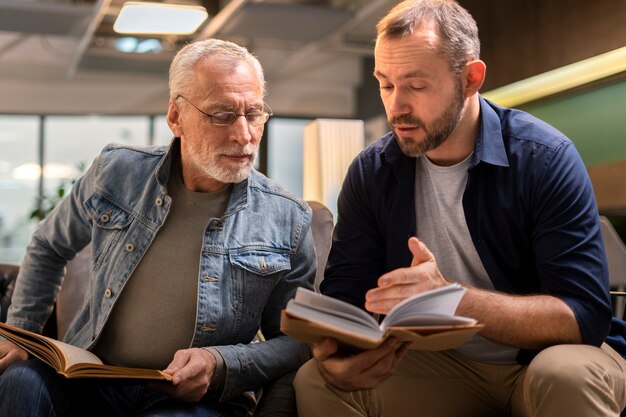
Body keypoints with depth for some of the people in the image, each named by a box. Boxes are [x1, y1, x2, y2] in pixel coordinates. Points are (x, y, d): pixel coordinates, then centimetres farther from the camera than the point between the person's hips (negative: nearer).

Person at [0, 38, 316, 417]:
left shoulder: (287, 219, -5)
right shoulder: (115, 174, 1)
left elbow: (299, 342, -1)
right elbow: (48, 248, 19)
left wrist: (220, 365, -18)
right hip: (90, 382, 2)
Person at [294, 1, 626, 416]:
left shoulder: (545, 158, -18)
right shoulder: (371, 172, -5)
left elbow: (585, 315, -23)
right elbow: (344, 296, -5)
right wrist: (335, 349, -30)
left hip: (548, 358, -2)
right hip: (442, 365, 2)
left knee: (565, 374, -34)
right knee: (316, 382, -18)